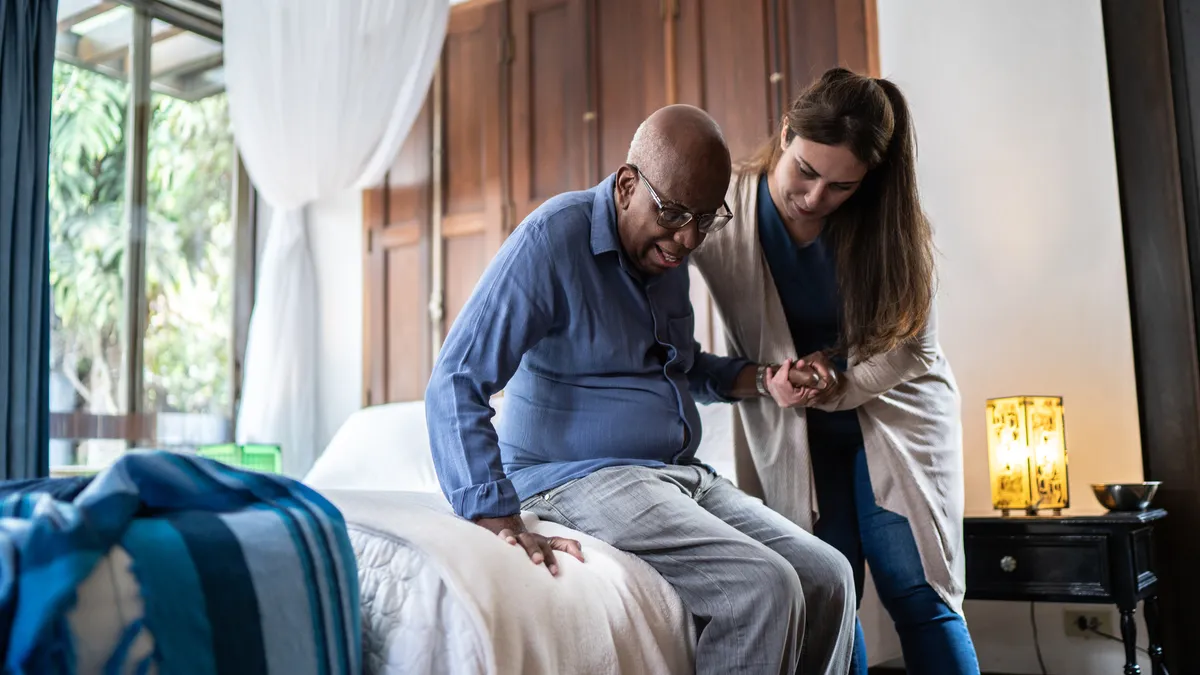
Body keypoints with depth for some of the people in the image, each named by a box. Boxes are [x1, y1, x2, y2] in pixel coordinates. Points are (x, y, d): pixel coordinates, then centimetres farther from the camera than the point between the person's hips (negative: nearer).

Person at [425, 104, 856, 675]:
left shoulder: (667, 249, 10)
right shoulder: (555, 237, -15)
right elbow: (455, 385, -20)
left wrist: (762, 382, 6)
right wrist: (500, 522, -30)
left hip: (682, 475, 8)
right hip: (581, 477, -8)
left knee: (828, 578, -4)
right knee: (764, 588, -23)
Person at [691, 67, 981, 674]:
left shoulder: (888, 223, -12)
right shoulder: (723, 207, -15)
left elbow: (912, 345, -5)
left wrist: (841, 384, -23)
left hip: (891, 412, 0)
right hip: (791, 433, 0)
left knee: (917, 593, -3)